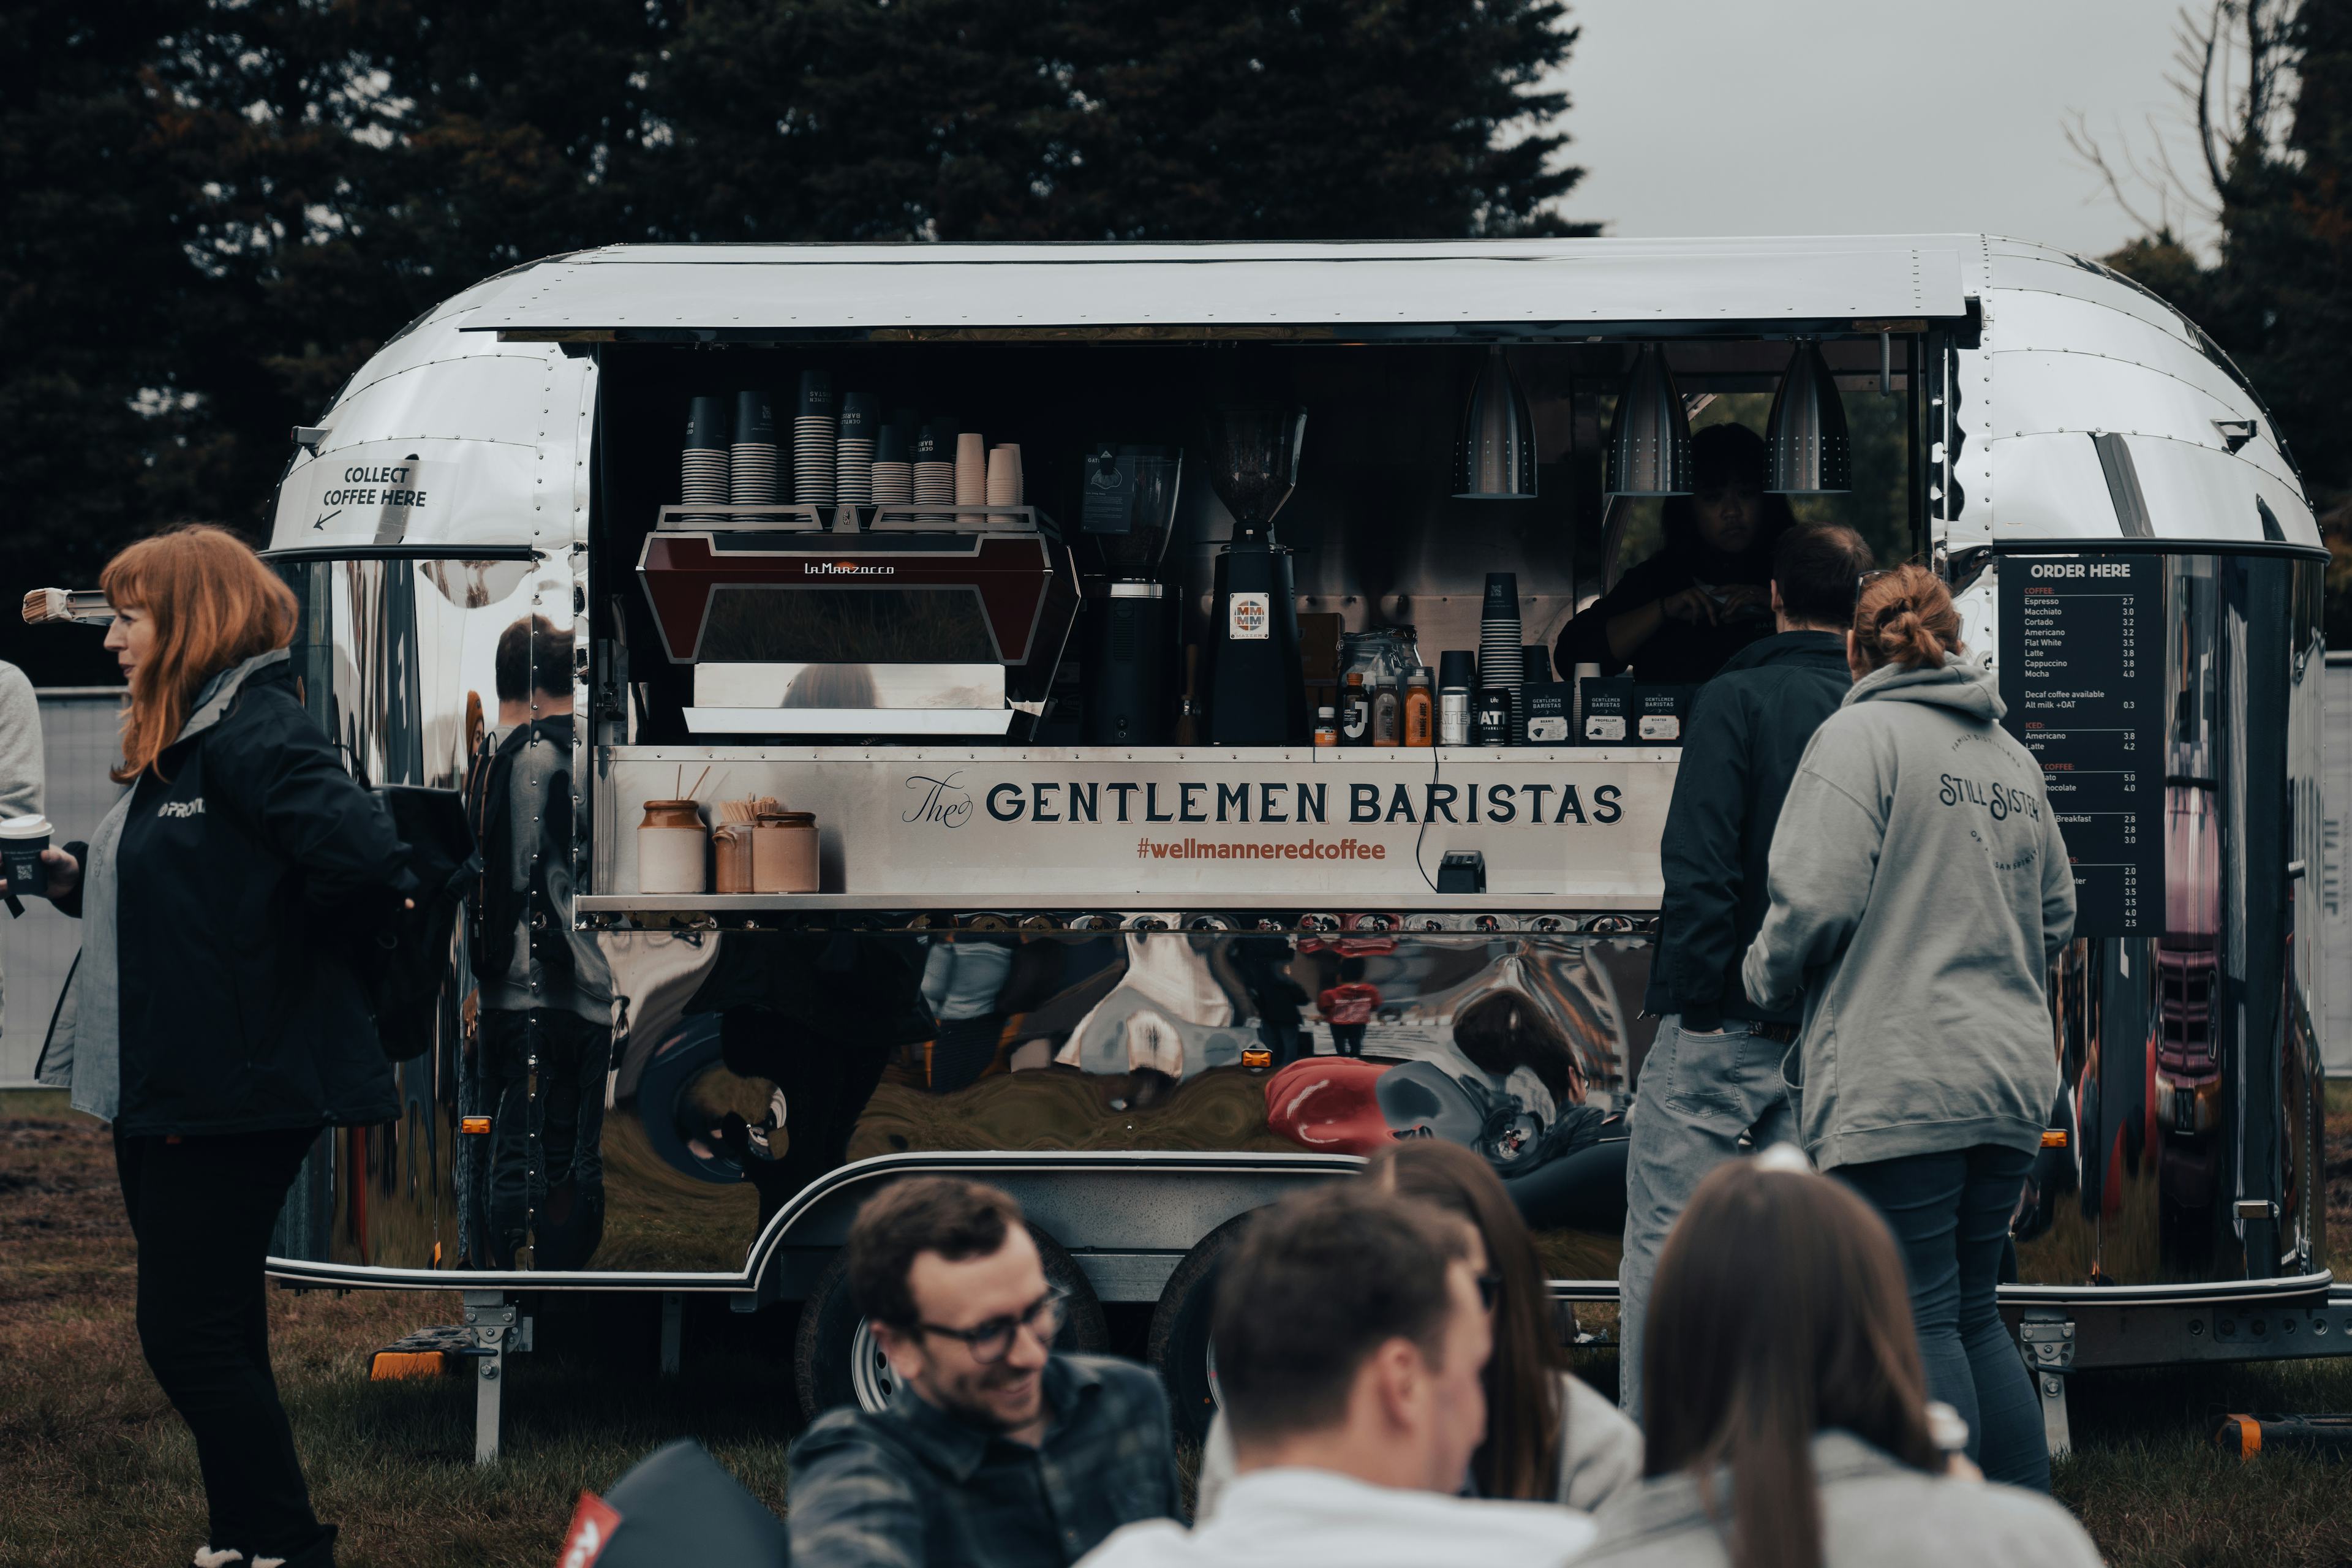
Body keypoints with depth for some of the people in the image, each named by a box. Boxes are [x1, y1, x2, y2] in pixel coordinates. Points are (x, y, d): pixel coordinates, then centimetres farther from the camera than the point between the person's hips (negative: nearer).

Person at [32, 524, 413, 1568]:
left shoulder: (251, 732, -17)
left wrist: (292, 962, -14)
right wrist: (80, 881, 7)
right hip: (162, 1091, 10)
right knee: (211, 1335, 15)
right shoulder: (178, 744, 15)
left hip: (228, 1101, -10)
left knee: (190, 1336, -7)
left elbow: (364, 857, -29)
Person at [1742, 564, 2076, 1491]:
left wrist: (1766, 980, 4)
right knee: (1973, 1313, 15)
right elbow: (2056, 918, 22)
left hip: (1898, 1085, -7)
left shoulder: (1861, 736, -6)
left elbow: (1818, 899, -14)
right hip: (2011, 1080, 7)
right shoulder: (2013, 760, 16)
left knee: (1921, 1319, -5)